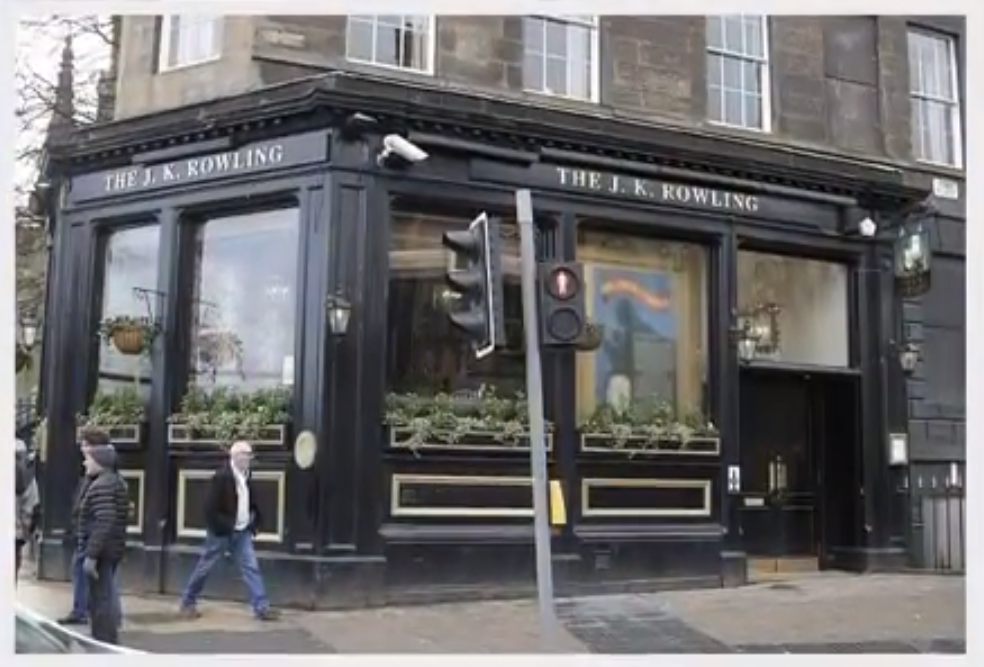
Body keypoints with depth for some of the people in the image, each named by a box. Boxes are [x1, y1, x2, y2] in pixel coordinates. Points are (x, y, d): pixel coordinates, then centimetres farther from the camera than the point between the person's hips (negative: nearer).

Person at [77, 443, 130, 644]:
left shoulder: (101, 486, -17)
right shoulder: (117, 482, 14)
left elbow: (104, 523, -26)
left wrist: (91, 555, -26)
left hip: (102, 551, -10)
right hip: (114, 549, 10)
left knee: (101, 601, -5)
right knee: (103, 598, 19)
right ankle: (108, 642, 28)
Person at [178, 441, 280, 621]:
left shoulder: (246, 477, 6)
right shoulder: (221, 477, -17)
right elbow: (211, 508, -19)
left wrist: (253, 522, 8)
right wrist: (225, 527, -17)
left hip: (242, 533, 6)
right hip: (222, 532, -6)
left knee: (252, 568, -2)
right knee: (204, 568, 7)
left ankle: (261, 608, -3)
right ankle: (187, 604, 23)